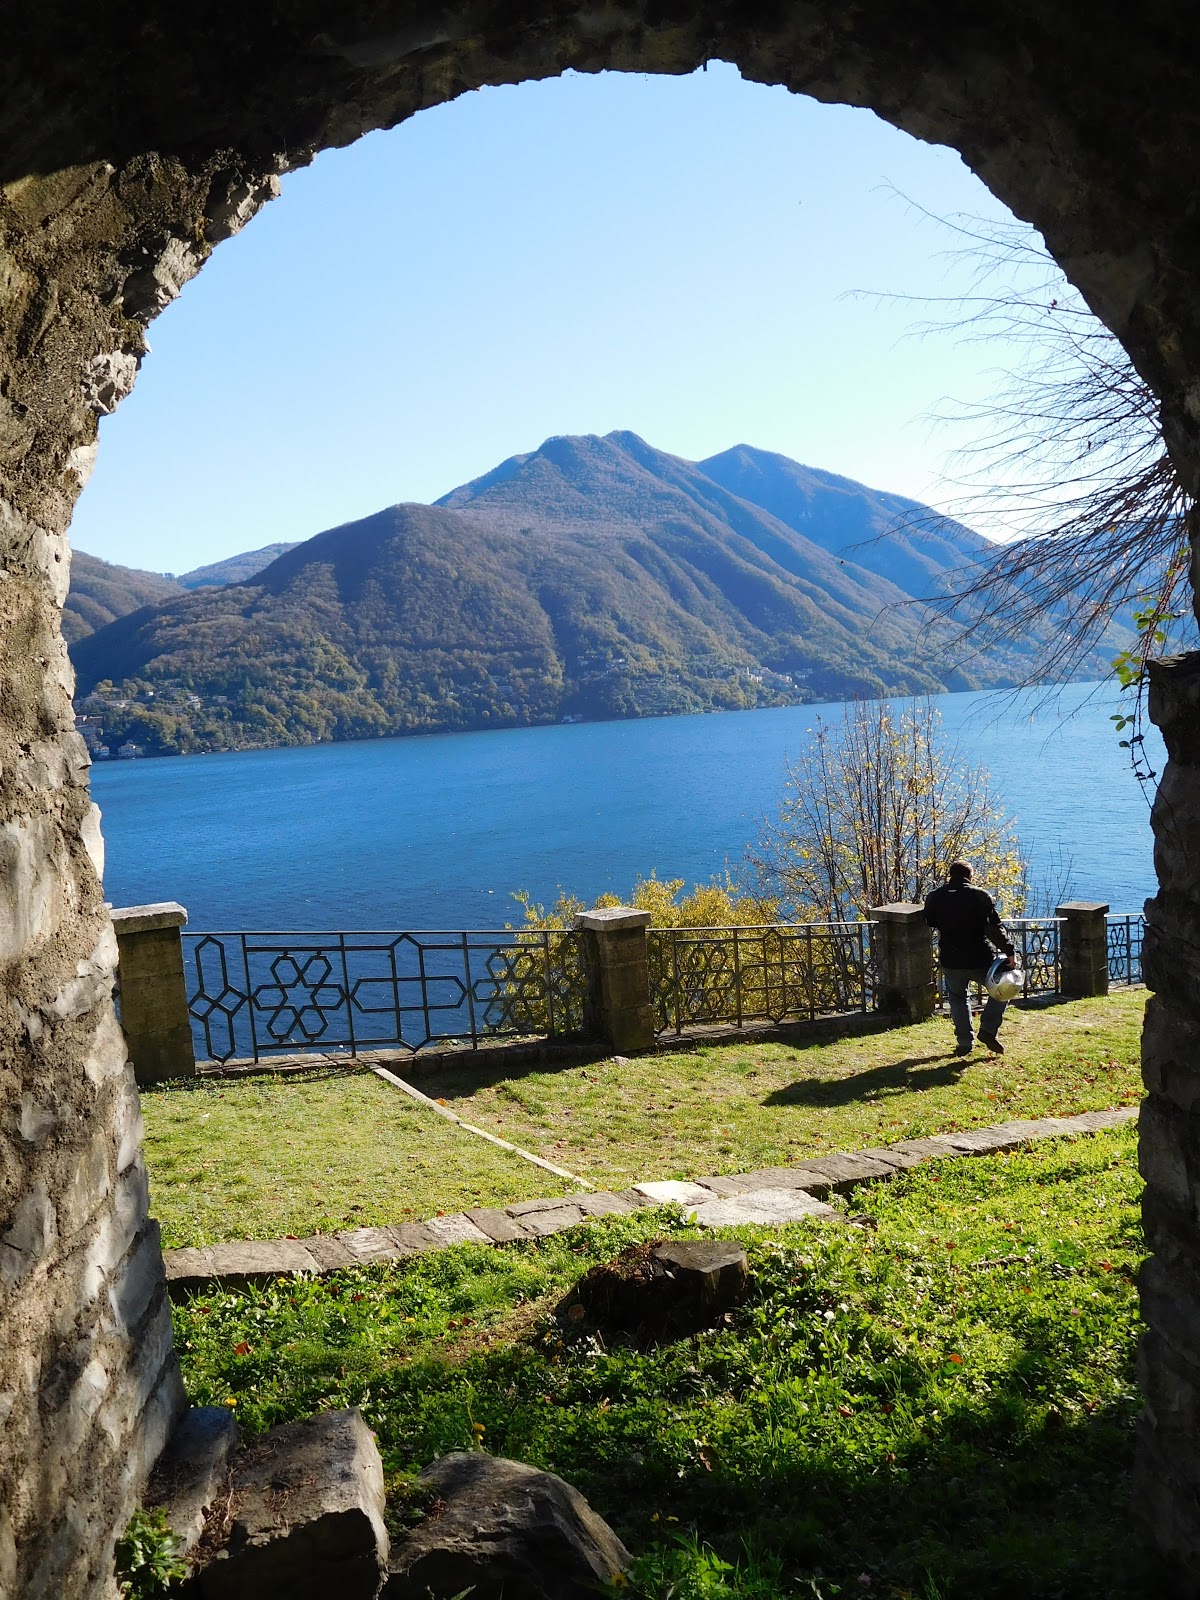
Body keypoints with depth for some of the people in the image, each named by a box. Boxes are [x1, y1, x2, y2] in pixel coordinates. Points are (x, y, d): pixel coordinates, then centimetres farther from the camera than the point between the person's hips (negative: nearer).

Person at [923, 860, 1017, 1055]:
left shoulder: (935, 897, 1)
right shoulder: (981, 896, -7)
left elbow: (930, 922, 18)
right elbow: (996, 928, -13)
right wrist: (1010, 952, -11)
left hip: (951, 962, 2)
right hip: (980, 960, -2)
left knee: (957, 998, 23)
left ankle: (965, 1042, 17)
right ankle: (988, 1030, 8)